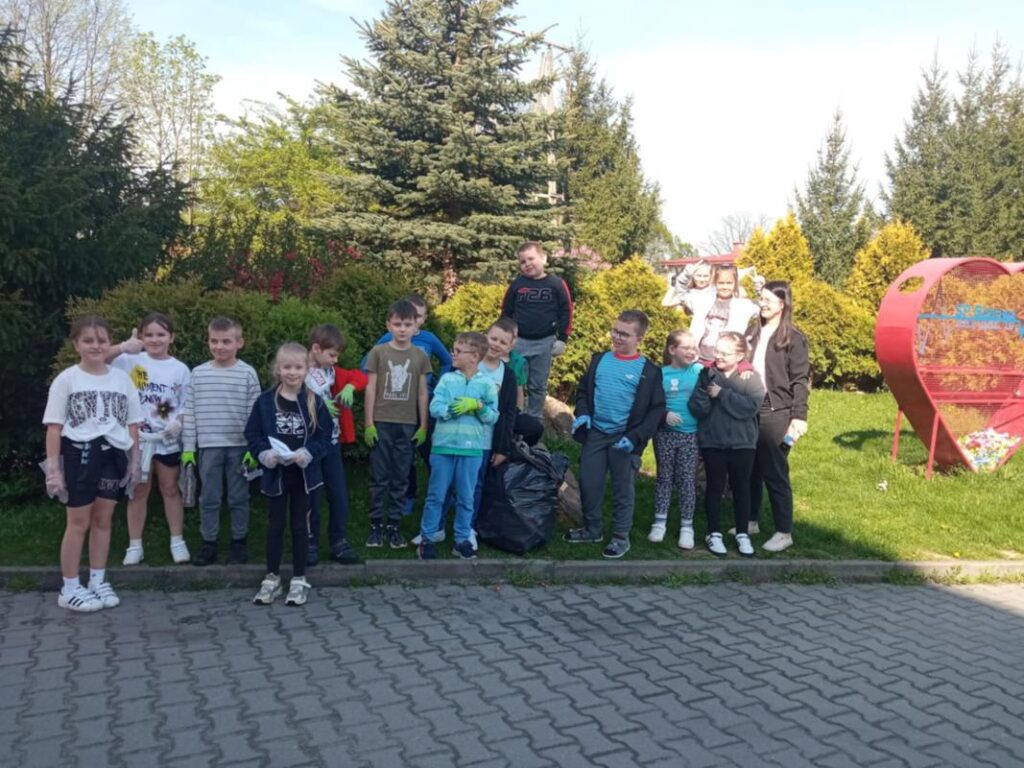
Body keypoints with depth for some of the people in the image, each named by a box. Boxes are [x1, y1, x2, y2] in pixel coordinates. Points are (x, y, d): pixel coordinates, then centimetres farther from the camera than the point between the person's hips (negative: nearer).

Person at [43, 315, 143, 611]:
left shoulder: (121, 378, 5)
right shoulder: (66, 379, -4)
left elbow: (132, 424, 9)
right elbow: (54, 427, -6)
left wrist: (134, 460, 5)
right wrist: (53, 467, -10)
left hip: (113, 455, 3)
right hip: (80, 454, -3)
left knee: (103, 520, 12)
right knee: (78, 522, 3)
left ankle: (98, 581, 24)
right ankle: (70, 589, 15)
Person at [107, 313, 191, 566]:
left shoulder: (180, 369, 0)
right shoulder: (131, 361, -3)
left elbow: (186, 406, 3)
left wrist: (178, 422, -16)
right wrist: (123, 347, -31)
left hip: (168, 439, 1)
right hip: (137, 437, 0)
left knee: (170, 489, 11)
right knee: (138, 492, 9)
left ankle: (177, 541, 21)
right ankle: (135, 545, 19)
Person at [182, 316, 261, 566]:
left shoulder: (247, 373, -3)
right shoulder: (198, 373, 3)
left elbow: (254, 414, -2)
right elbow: (190, 413, 6)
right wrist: (188, 447, 3)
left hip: (239, 446, -1)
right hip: (209, 446, 2)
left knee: (239, 498, 7)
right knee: (208, 498, 7)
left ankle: (239, 543, 19)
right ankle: (208, 544, 18)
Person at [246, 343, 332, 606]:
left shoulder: (314, 402, -5)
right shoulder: (265, 401, -5)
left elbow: (325, 438, -4)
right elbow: (252, 434, -2)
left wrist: (308, 454, -19)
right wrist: (264, 454, -19)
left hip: (304, 473, 0)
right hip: (275, 473, 0)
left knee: (300, 525, 9)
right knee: (275, 525, 11)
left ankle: (299, 580, 20)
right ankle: (272, 579, 23)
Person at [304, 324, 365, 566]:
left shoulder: (332, 372, 8)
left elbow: (360, 377, 14)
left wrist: (350, 387, -6)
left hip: (332, 443, 6)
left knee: (339, 494, 8)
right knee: (311, 496, 5)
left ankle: (339, 542, 19)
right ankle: (310, 544, 18)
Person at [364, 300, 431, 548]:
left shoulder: (420, 356, 4)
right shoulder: (378, 352, 0)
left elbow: (422, 393, 7)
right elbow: (371, 389, 1)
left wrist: (423, 426, 5)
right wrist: (369, 423, -3)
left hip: (407, 425, 1)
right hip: (381, 423, -1)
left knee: (400, 478, 6)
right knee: (379, 477, 4)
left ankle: (393, 525, 15)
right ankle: (376, 525, 12)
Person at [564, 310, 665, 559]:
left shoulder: (648, 370, -4)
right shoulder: (599, 360, 6)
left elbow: (657, 409, -5)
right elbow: (584, 390, 15)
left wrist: (635, 436, -15)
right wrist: (582, 413, -5)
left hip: (624, 438, -3)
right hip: (595, 434, 4)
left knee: (623, 489, 6)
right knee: (588, 483, 8)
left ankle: (621, 537, 18)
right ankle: (592, 529, 27)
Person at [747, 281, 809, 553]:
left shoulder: (794, 338, -6)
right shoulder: (755, 333, 12)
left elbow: (800, 380, -9)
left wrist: (799, 417, -14)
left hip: (776, 414, -6)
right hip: (750, 411, 6)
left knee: (775, 474, -2)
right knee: (751, 470, 12)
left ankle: (784, 533, 7)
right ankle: (750, 521, 27)